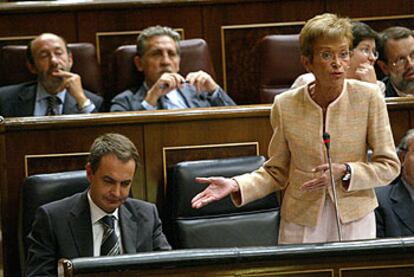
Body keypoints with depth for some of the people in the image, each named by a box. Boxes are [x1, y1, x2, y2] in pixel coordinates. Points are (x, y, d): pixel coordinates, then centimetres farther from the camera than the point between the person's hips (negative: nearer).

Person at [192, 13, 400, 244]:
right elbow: (276, 172, 2)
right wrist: (235, 186, -13)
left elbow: (389, 166, -5)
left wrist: (344, 172, -20)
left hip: (355, 219, 0)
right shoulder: (285, 105, -5)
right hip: (301, 223, 1)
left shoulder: (369, 97, -9)